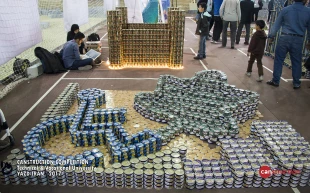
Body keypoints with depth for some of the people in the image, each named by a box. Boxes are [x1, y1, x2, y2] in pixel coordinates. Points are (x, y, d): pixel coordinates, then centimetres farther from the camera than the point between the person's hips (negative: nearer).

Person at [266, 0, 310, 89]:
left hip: (284, 38, -1)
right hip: (298, 40, 1)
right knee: (296, 62, 11)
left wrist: (272, 36, 14)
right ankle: (296, 83, 20)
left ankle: (275, 81, 13)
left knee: (278, 60, 8)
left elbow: (276, 24, 3)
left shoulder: (285, 9, -2)